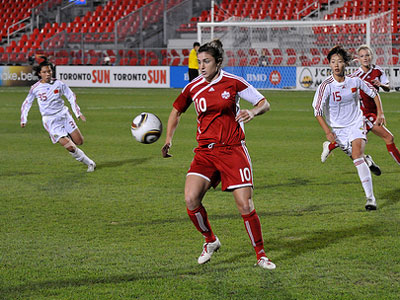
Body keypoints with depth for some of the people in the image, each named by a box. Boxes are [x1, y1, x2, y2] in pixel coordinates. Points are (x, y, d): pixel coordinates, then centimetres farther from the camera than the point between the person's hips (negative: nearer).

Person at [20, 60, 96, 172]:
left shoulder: (58, 84, -3)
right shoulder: (35, 88, -6)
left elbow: (71, 97, 8)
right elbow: (26, 104, 8)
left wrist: (78, 113, 2)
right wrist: (24, 120, 4)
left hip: (64, 114, 3)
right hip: (50, 120, -3)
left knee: (79, 142, -2)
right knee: (70, 147, -12)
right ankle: (89, 163, 5)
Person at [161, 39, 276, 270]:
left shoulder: (233, 82, -4)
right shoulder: (193, 88, 4)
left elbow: (264, 103, 3)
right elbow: (176, 112, 19)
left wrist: (253, 112, -19)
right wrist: (168, 141, 8)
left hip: (233, 150, -3)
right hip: (205, 151, 3)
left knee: (245, 205, -9)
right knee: (191, 198, -16)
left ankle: (261, 255, 9)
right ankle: (211, 241, 10)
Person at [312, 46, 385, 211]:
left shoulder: (355, 81, -9)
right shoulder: (326, 86, -16)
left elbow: (374, 93, 9)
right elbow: (317, 110, -14)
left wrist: (380, 113, 3)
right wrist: (328, 131, -22)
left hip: (356, 124, -1)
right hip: (338, 128, 1)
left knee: (357, 155, -22)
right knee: (357, 158, 5)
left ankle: (370, 197, -24)